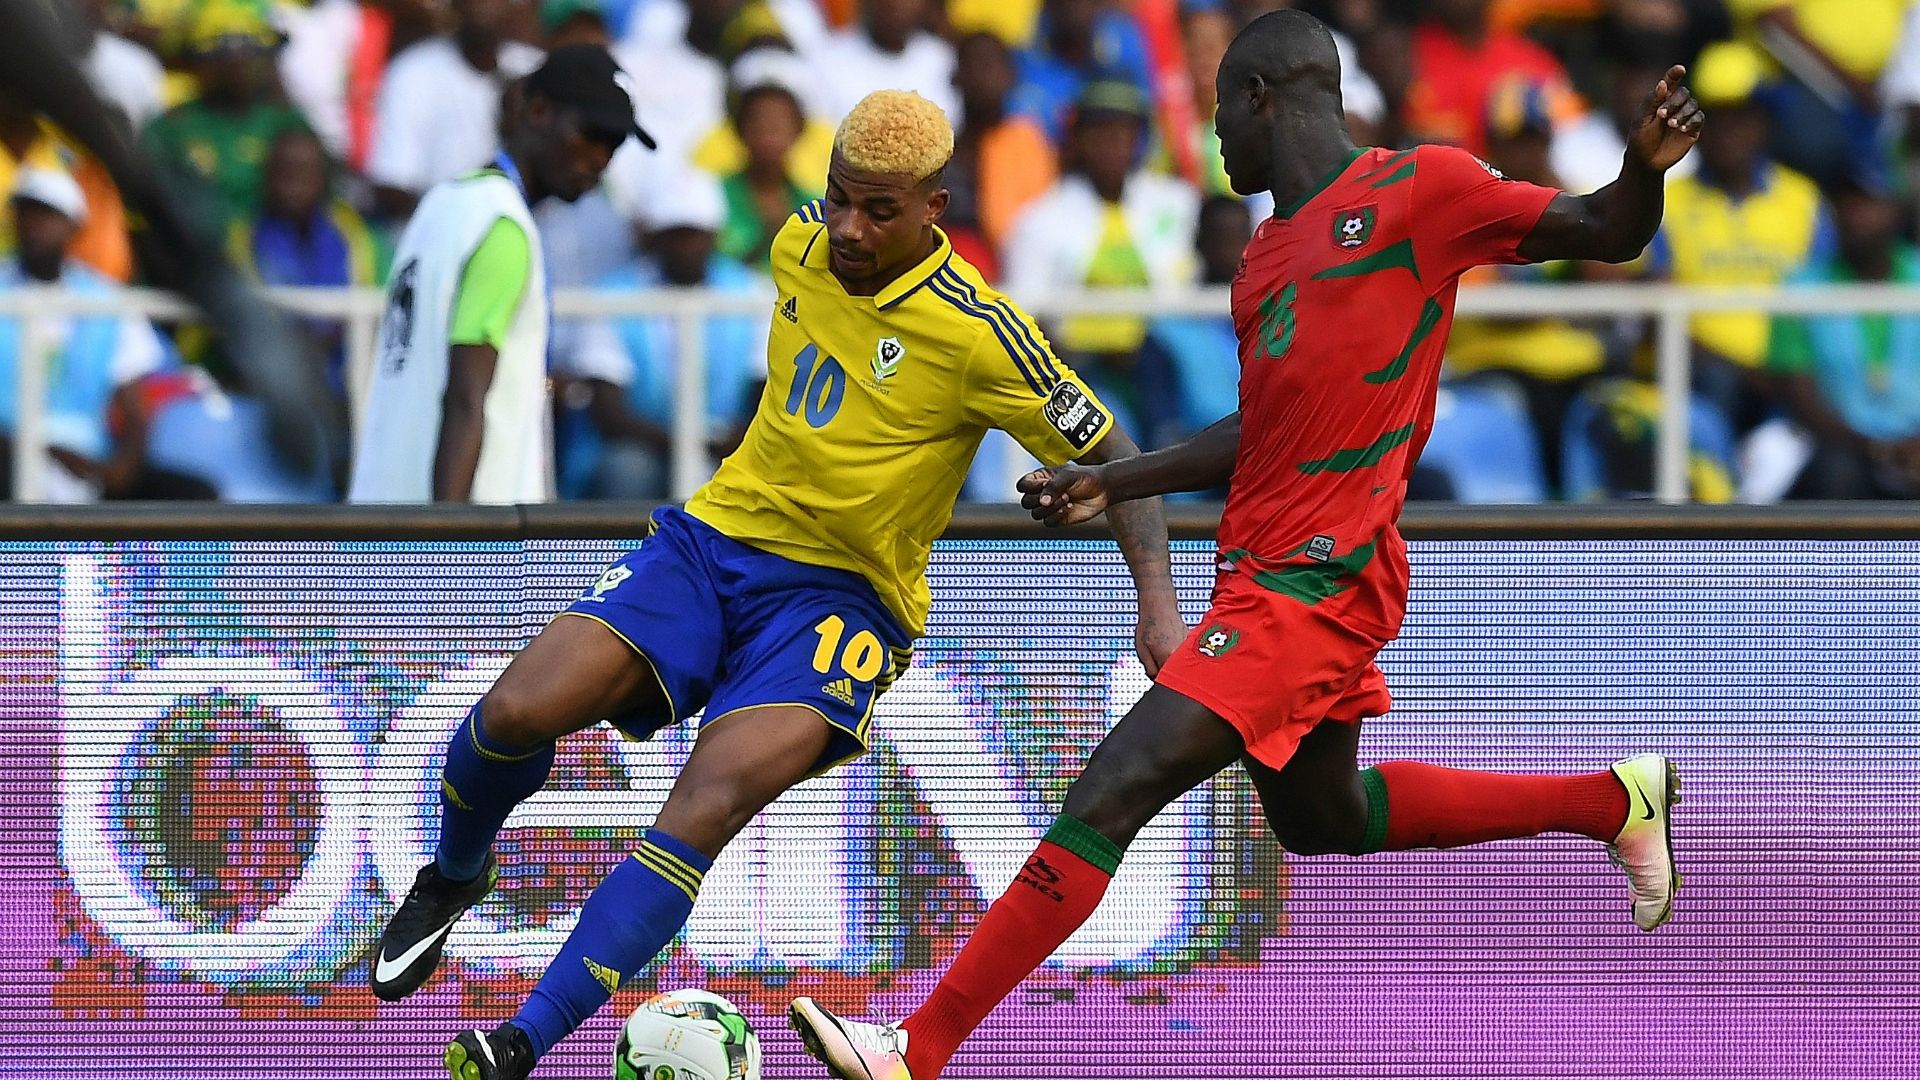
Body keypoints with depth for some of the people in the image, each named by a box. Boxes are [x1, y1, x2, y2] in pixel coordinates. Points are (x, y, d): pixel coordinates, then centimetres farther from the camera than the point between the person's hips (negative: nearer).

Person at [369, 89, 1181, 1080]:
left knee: (713, 798, -30)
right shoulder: (799, 246, 1)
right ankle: (454, 876, 18)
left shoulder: (975, 332, -15)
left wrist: (1157, 602, -20)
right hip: (714, 539, 5)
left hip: (843, 593, -5)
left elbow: (1112, 457, -10)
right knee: (517, 712, -17)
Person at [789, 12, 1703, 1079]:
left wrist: (1644, 168, -24)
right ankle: (1617, 801, 39)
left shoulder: (1417, 189, -5)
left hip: (1312, 581, -10)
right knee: (1321, 815, 28)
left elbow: (1607, 234, -3)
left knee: (1111, 792, -17)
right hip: (1273, 570, 10)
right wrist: (1115, 482, 21)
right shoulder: (1268, 256, 19)